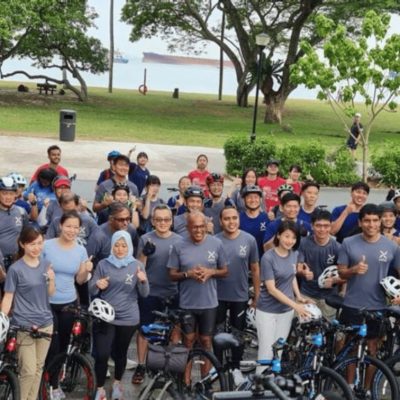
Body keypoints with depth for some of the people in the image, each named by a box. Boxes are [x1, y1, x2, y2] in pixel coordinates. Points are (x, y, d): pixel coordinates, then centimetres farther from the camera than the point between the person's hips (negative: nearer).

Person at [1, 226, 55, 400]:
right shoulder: (15, 269, -11)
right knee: (28, 371, -6)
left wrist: (51, 279, -11)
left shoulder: (45, 264, 4)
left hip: (46, 323, 5)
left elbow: (51, 293, 9)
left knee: (39, 367, 13)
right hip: (24, 325, -5)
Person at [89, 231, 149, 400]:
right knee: (102, 355, -8)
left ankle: (117, 383, 38)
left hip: (128, 318, 1)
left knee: (120, 353, 14)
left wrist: (143, 281, -24)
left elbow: (144, 294, -3)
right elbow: (91, 290, 1)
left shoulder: (136, 265, -1)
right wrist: (98, 285, -22)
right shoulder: (103, 264, -1)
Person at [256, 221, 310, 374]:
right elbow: (272, 289, -19)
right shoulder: (268, 257, -18)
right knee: (266, 351, -4)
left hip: (286, 310, 5)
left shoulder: (294, 254, 0)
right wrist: (295, 305, -21)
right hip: (267, 311, -5)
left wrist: (298, 296, 3)